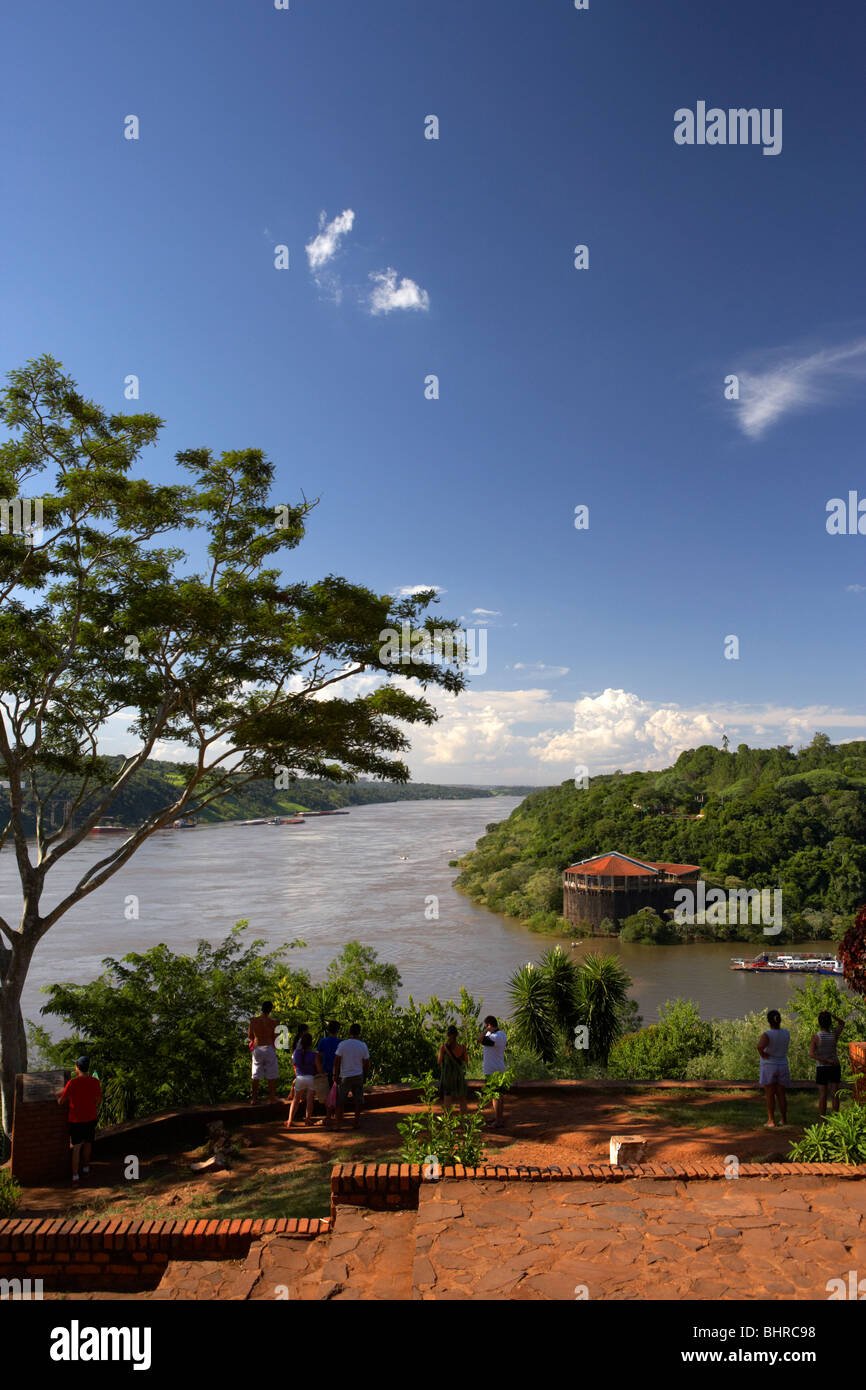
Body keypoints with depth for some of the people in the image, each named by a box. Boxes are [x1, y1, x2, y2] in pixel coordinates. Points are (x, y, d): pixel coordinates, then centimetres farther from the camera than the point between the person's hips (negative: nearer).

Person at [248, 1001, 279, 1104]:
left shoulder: (253, 1020, -1)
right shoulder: (271, 1021, -9)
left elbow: (250, 1036, 7)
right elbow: (274, 1037, -6)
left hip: (257, 1048, 3)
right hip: (269, 1048, -3)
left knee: (256, 1076, 10)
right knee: (271, 1075, 8)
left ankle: (254, 1099, 12)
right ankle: (272, 1097, 11)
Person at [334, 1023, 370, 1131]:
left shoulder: (343, 1044, -10)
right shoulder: (363, 1045, -4)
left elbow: (336, 1061, -10)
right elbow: (366, 1063, 2)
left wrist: (335, 1075, -1)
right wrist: (365, 1076, 14)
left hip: (345, 1077, -2)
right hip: (358, 1076, 2)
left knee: (340, 1101, 6)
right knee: (358, 1100, 12)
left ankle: (338, 1123, 6)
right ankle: (356, 1122, 14)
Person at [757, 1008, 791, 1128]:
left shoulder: (767, 1034, -18)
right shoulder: (786, 1033, -3)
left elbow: (759, 1046, -37)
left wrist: (762, 1055, -17)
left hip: (768, 1066, -4)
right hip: (782, 1066, 4)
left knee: (769, 1095, 4)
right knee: (781, 1094, 13)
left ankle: (771, 1121, 7)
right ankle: (784, 1120, 18)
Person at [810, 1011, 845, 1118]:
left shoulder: (815, 1036, -14)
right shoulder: (835, 1034, -9)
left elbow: (811, 1054, -21)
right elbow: (842, 1023, 10)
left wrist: (828, 1061, -18)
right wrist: (830, 1014, -2)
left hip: (821, 1069, -1)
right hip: (835, 1069, 1)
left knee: (822, 1096, 4)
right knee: (835, 1095, 6)